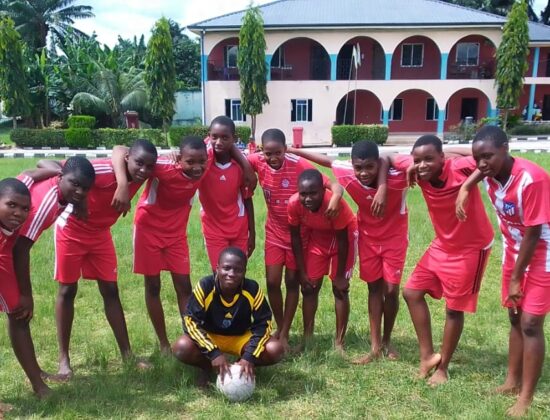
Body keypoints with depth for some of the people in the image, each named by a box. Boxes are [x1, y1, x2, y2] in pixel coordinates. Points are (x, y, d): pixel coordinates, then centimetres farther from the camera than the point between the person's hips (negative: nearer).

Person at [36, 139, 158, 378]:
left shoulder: (142, 175, -16)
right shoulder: (103, 171, -34)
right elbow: (45, 163, -35)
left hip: (100, 233, 5)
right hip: (71, 230, -5)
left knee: (110, 290, 5)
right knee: (67, 290, 2)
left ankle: (127, 355, 12)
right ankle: (64, 359, 14)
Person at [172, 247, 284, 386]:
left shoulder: (253, 289, -22)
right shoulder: (205, 286, -25)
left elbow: (263, 323, -16)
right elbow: (190, 320, -24)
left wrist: (249, 357, -29)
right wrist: (214, 353, -33)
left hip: (242, 337, 1)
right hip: (210, 336, -1)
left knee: (275, 350, -23)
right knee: (181, 348, -30)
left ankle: (243, 367, 5)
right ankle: (207, 367, 2)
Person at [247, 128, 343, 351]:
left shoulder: (299, 165, -24)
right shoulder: (258, 162, -15)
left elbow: (334, 185, -30)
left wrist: (336, 196, -52)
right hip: (274, 232, 3)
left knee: (292, 281, 7)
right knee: (272, 282, 2)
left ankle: (285, 334, 21)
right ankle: (279, 327, 26)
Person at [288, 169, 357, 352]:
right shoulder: (294, 204, -29)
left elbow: (342, 241, -26)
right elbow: (295, 237, -13)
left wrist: (340, 276, -17)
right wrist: (302, 272, -10)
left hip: (344, 236, -3)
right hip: (317, 237, 4)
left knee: (340, 287, -5)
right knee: (309, 286, 3)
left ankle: (339, 343, 5)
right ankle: (307, 338, 15)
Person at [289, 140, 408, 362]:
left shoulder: (396, 179, -33)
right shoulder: (349, 176, -24)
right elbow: (327, 160, -10)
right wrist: (291, 150, -3)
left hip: (394, 238, -2)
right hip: (368, 238, 2)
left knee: (391, 290, 0)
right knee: (374, 288, 9)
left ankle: (387, 340, 24)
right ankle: (375, 346, 17)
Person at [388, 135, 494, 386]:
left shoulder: (460, 169, -31)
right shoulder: (419, 170, -15)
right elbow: (387, 158, -2)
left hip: (471, 247, -6)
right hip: (442, 245, 6)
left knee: (454, 307, 5)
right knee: (412, 292, 5)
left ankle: (442, 367, 25)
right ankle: (427, 355, 19)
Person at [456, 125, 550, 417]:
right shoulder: (490, 175, -11)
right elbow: (477, 167, 14)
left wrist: (516, 278, -16)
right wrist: (464, 189, -7)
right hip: (513, 252, 7)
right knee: (515, 319, 14)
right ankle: (513, 382, 27)